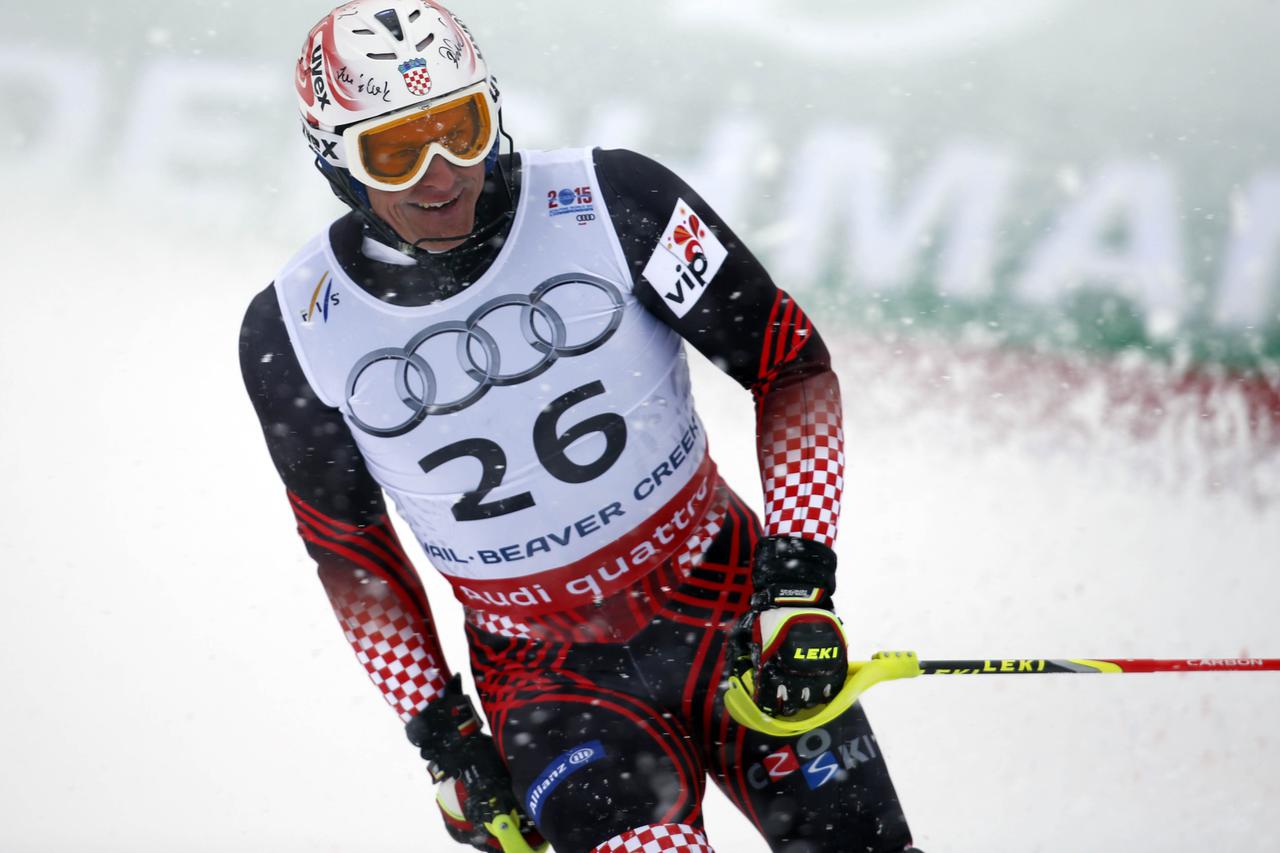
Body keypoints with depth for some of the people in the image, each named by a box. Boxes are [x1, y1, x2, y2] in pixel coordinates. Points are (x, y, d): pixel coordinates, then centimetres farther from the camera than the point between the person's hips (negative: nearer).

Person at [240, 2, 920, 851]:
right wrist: (437, 729, 3)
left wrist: (799, 574, -15)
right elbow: (349, 546, 7)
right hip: (544, 677, -1)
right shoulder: (294, 335, -8)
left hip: (726, 615, 1)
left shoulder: (609, 202, -13)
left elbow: (795, 363, -6)